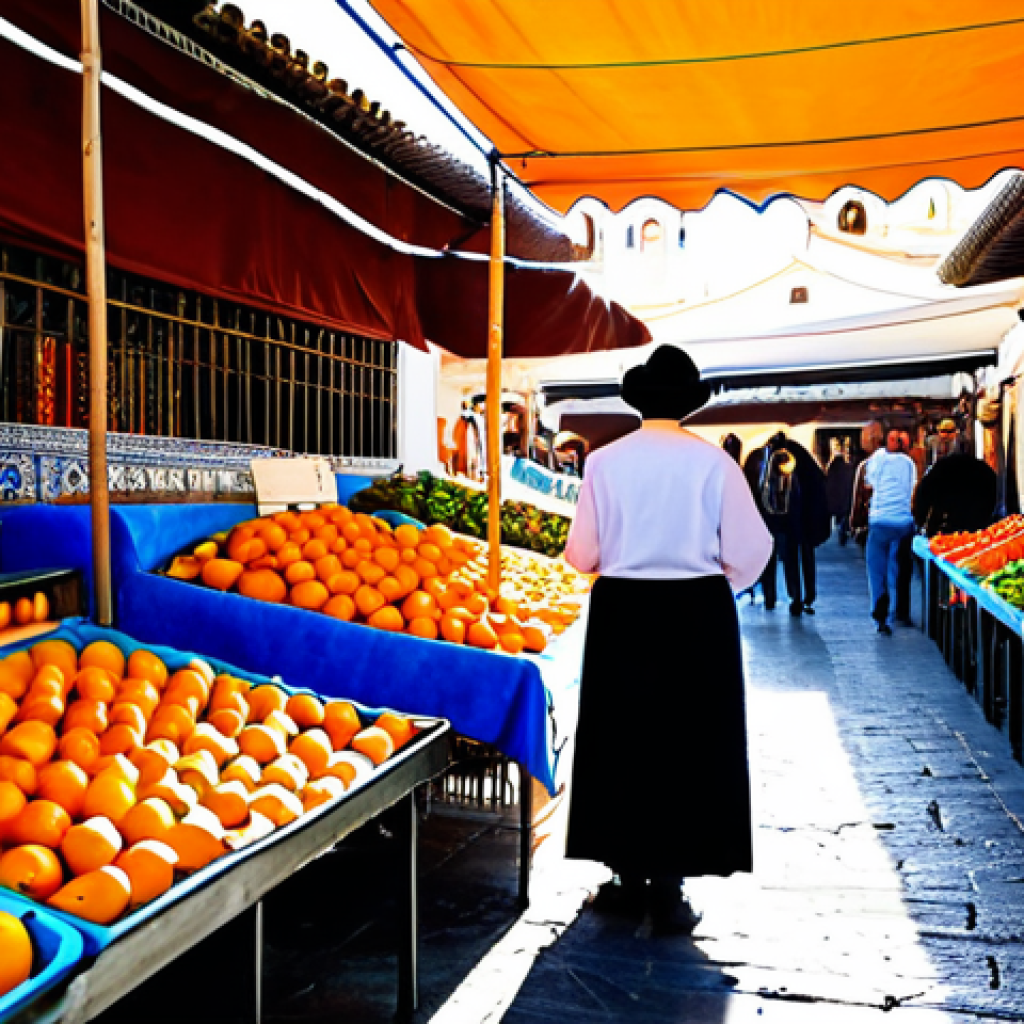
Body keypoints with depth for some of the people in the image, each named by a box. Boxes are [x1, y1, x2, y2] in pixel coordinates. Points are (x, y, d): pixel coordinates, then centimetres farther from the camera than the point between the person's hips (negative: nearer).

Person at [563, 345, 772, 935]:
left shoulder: (606, 461, -5)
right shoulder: (713, 462, -7)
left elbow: (582, 554, -2)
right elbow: (748, 550, -5)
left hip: (622, 612, 1)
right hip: (697, 615, -1)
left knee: (623, 740, 13)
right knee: (687, 746, 9)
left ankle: (630, 877, 25)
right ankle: (669, 889, 15)